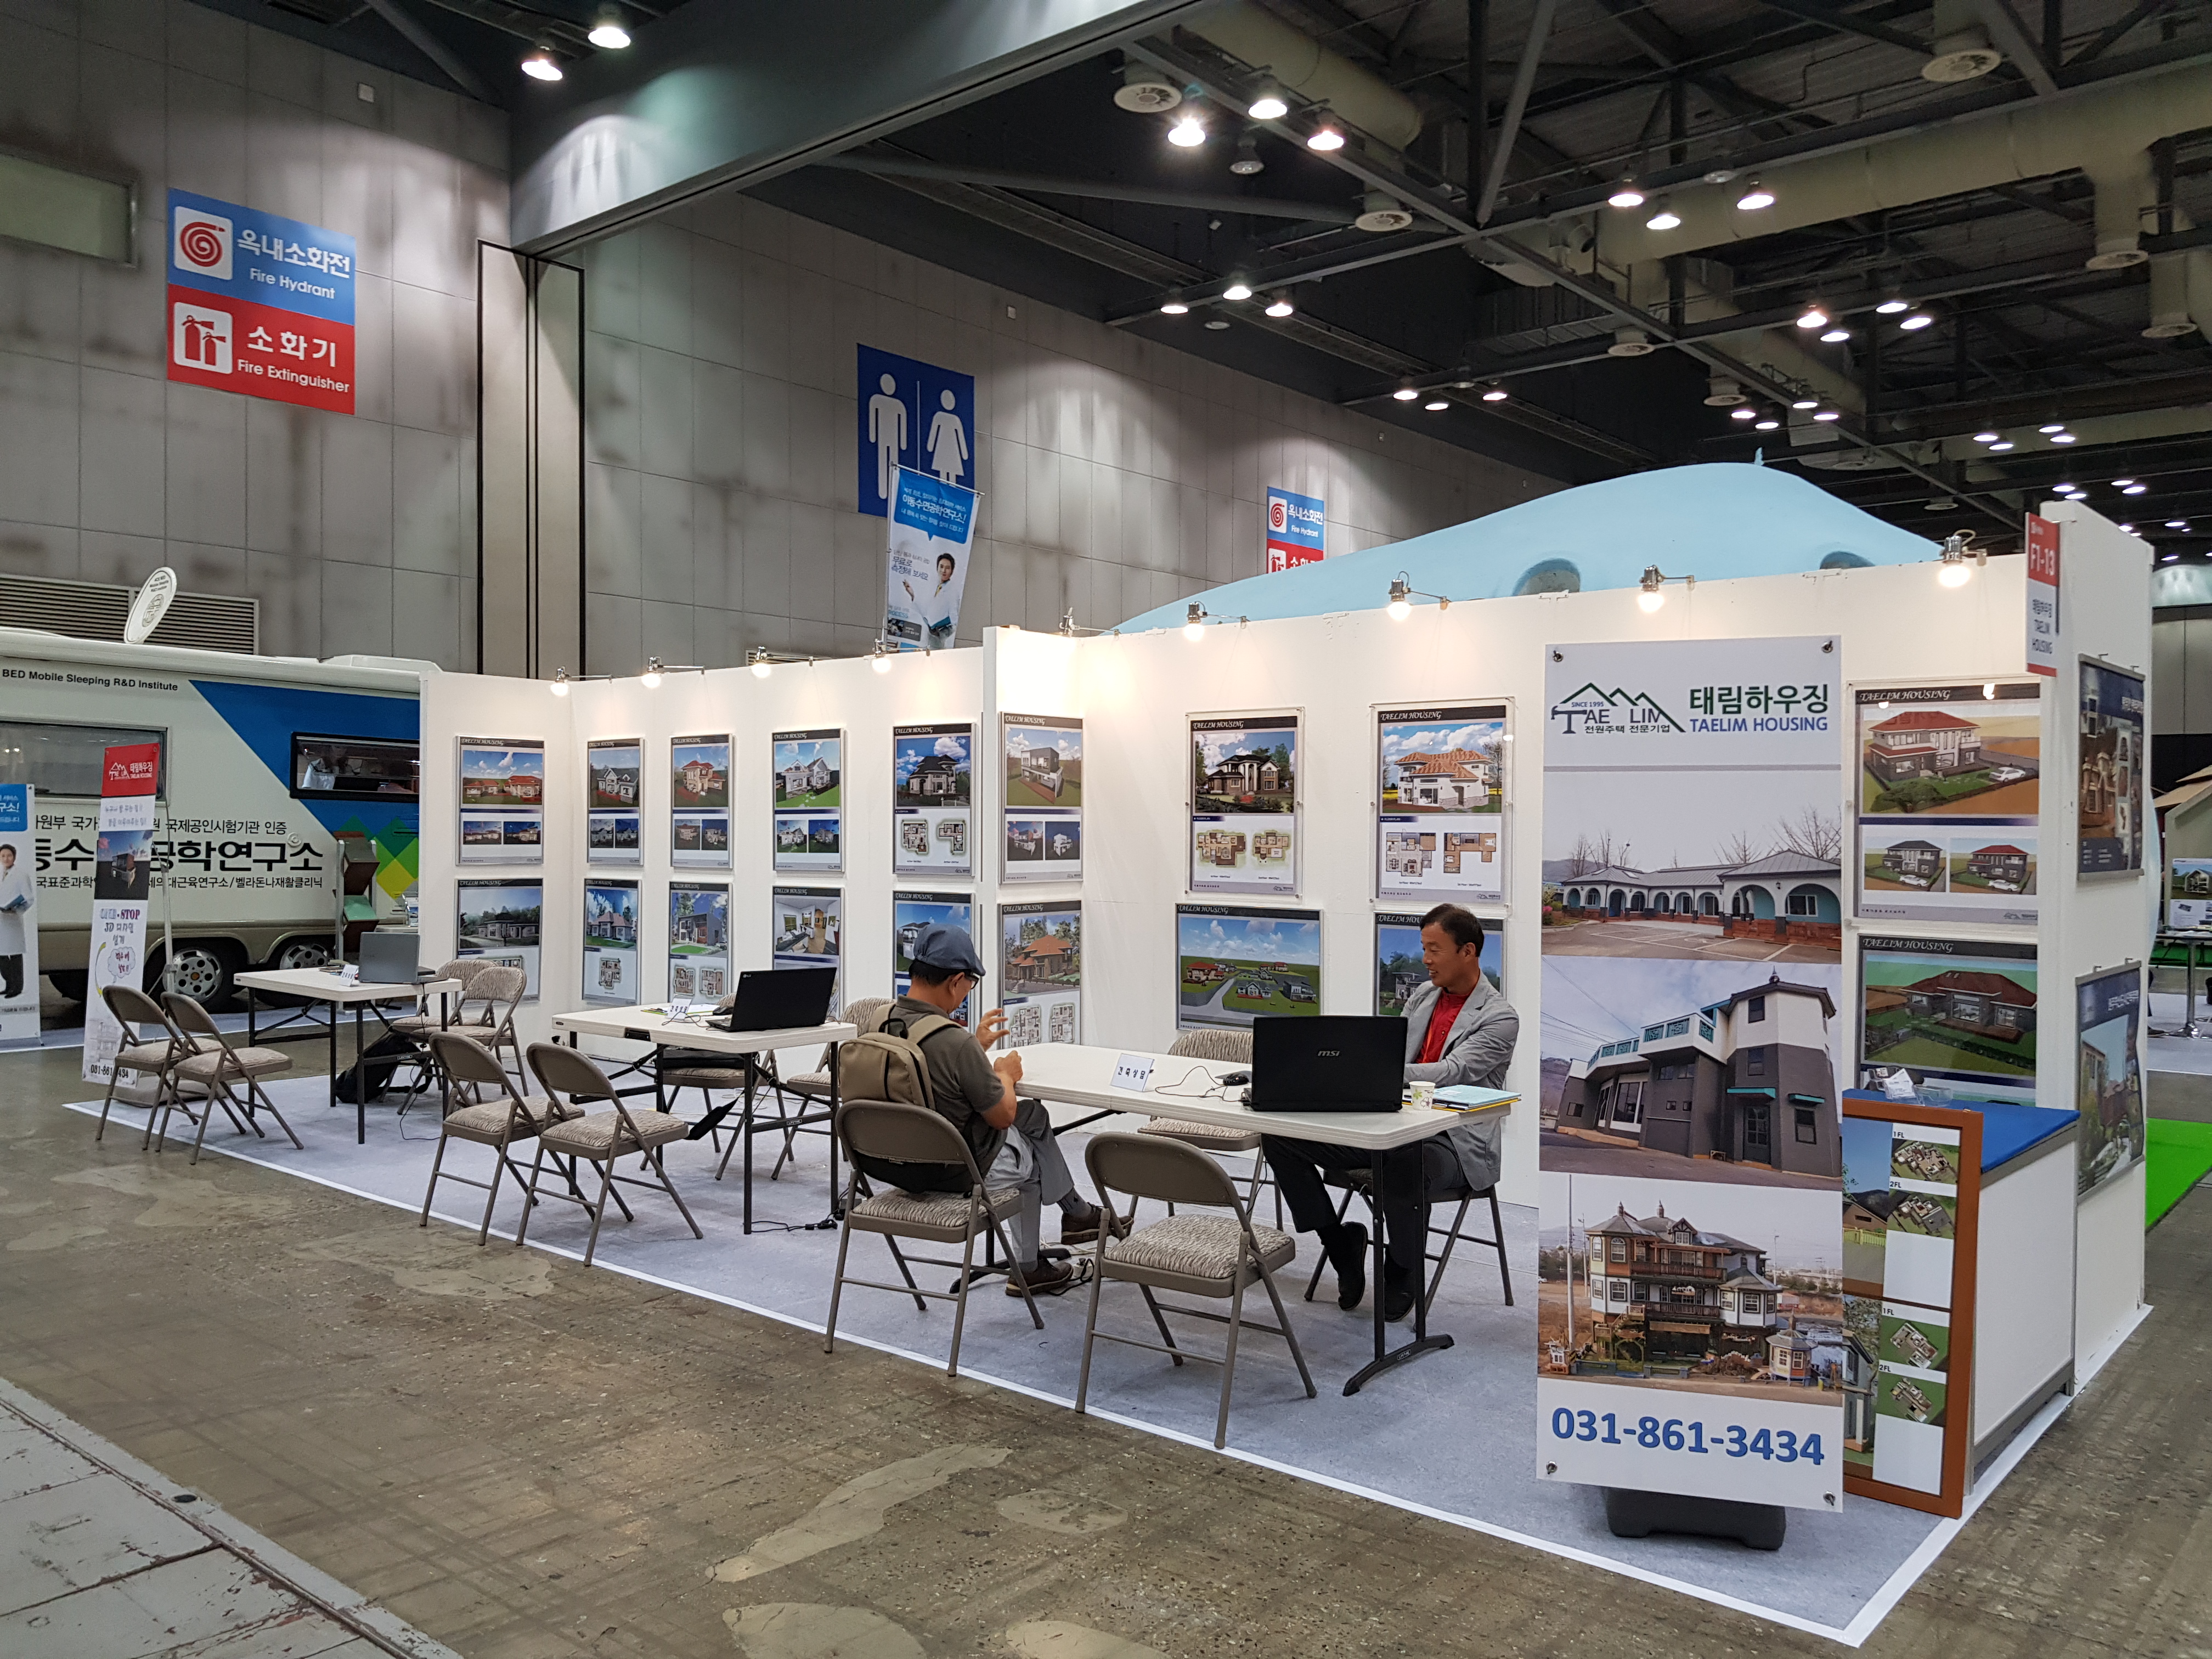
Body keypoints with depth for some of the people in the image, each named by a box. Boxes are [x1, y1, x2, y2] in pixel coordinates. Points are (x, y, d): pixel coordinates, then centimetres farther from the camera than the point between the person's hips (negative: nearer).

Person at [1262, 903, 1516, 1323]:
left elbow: (1454, 1072, -20)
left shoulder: (1500, 1018, -6)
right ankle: (1340, 1243, 5)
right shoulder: (1422, 998, 17)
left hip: (1455, 1143, -6)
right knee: (1280, 1135, -10)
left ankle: (1404, 1273, -13)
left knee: (1405, 1160, -43)